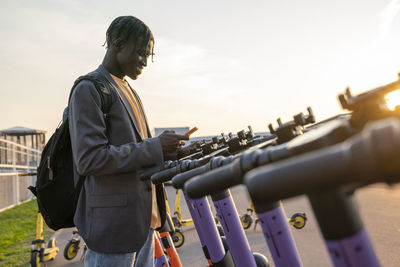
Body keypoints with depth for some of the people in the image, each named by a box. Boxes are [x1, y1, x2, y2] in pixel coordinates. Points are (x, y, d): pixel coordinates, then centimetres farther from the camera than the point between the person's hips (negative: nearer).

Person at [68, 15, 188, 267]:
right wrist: (155, 147, -19)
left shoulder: (129, 91, 18)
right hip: (113, 224, -8)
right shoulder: (88, 90, -10)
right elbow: (89, 159, -20)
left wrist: (169, 151, 4)